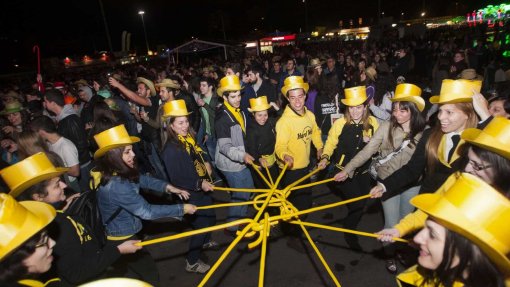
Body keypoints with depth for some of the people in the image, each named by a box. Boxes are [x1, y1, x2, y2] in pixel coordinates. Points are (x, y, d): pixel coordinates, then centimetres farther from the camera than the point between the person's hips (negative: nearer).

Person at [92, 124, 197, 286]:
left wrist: (167, 187, -7)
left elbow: (141, 179, 7)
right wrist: (182, 209, -24)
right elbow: (147, 211, -31)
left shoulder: (120, 172, -8)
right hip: (121, 240, -9)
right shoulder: (115, 185, -36)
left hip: (116, 234, 9)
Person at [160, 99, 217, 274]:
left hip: (203, 189, 9)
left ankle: (206, 241, 55)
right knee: (201, 224, 1)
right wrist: (199, 184, -28)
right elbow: (176, 178, -25)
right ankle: (192, 262, 21)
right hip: (191, 194, -9)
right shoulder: (171, 149, -24)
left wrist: (206, 164, 4)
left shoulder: (190, 138, 2)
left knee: (210, 218, 25)